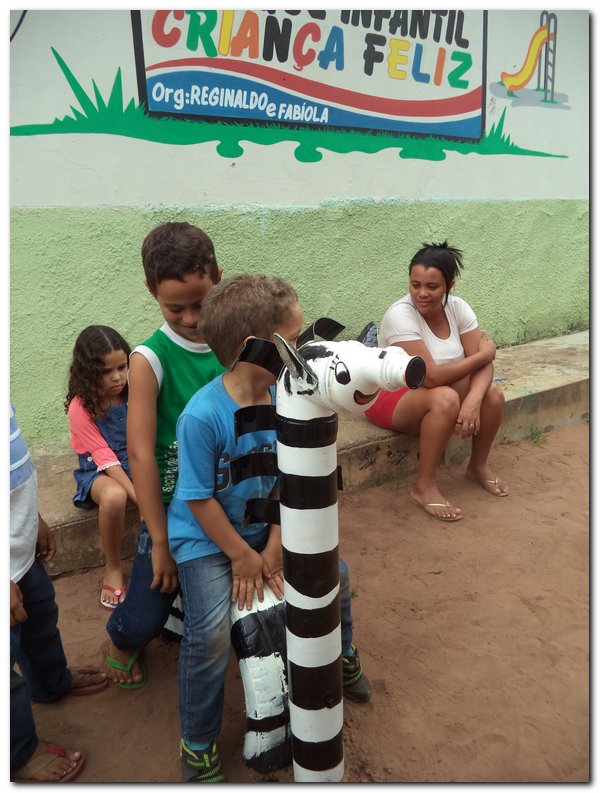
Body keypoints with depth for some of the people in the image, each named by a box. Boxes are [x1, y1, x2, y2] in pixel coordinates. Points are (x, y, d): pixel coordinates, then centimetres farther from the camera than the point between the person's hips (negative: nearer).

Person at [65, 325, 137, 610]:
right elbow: (105, 458, -18)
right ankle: (113, 569, -13)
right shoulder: (81, 407, -15)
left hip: (137, 463, 4)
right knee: (114, 497, -38)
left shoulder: (133, 393, -4)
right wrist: (138, 496, -27)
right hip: (99, 470, -3)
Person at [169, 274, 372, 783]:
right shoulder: (202, 416, -30)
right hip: (205, 535, -5)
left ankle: (342, 655, 36)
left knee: (333, 572, 3)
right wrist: (243, 556, -13)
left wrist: (275, 545, -10)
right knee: (212, 630, -19)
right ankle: (198, 745, 10)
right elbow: (200, 500, -21)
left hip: (264, 525, 5)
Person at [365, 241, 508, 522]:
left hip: (434, 392, 6)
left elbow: (483, 365, -15)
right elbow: (432, 376, -33)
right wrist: (485, 353, -22)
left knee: (492, 395, -14)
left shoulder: (458, 308, -9)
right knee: (445, 399, -33)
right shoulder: (400, 315, -27)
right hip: (390, 396, -6)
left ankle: (478, 465, 12)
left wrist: (473, 400, -35)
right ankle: (424, 487, -18)